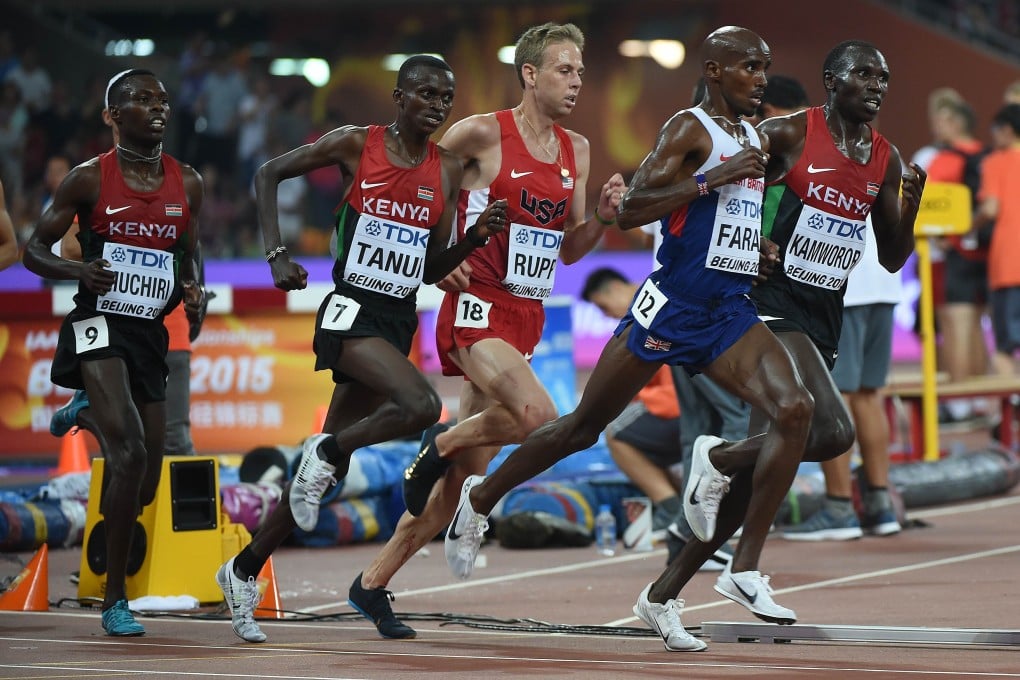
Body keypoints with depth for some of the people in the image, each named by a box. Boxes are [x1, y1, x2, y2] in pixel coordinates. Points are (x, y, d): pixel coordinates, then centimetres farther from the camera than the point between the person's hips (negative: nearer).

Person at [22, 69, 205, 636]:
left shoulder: (187, 183, 8)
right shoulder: (90, 179, -5)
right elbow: (34, 250, 0)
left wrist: (192, 291, 0)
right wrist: (79, 269, -19)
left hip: (151, 333, 6)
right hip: (100, 326, -5)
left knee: (144, 484, 8)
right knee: (129, 450, -24)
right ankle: (116, 600, -18)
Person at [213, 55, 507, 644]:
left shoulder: (448, 169, 8)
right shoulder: (356, 144, -4)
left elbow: (432, 269, 12)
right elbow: (269, 175, 5)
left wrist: (477, 237, -6)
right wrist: (278, 254, -5)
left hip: (399, 320, 5)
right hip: (351, 310, -5)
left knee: (331, 465, 8)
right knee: (422, 405, -30)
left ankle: (245, 571, 22)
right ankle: (323, 453, -5)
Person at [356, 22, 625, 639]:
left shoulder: (577, 150, 12)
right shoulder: (484, 133, -8)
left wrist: (603, 217, -1)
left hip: (527, 319, 7)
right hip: (477, 307, -7)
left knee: (466, 473, 7)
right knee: (538, 415, -30)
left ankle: (373, 584, 17)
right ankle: (440, 444, -1)